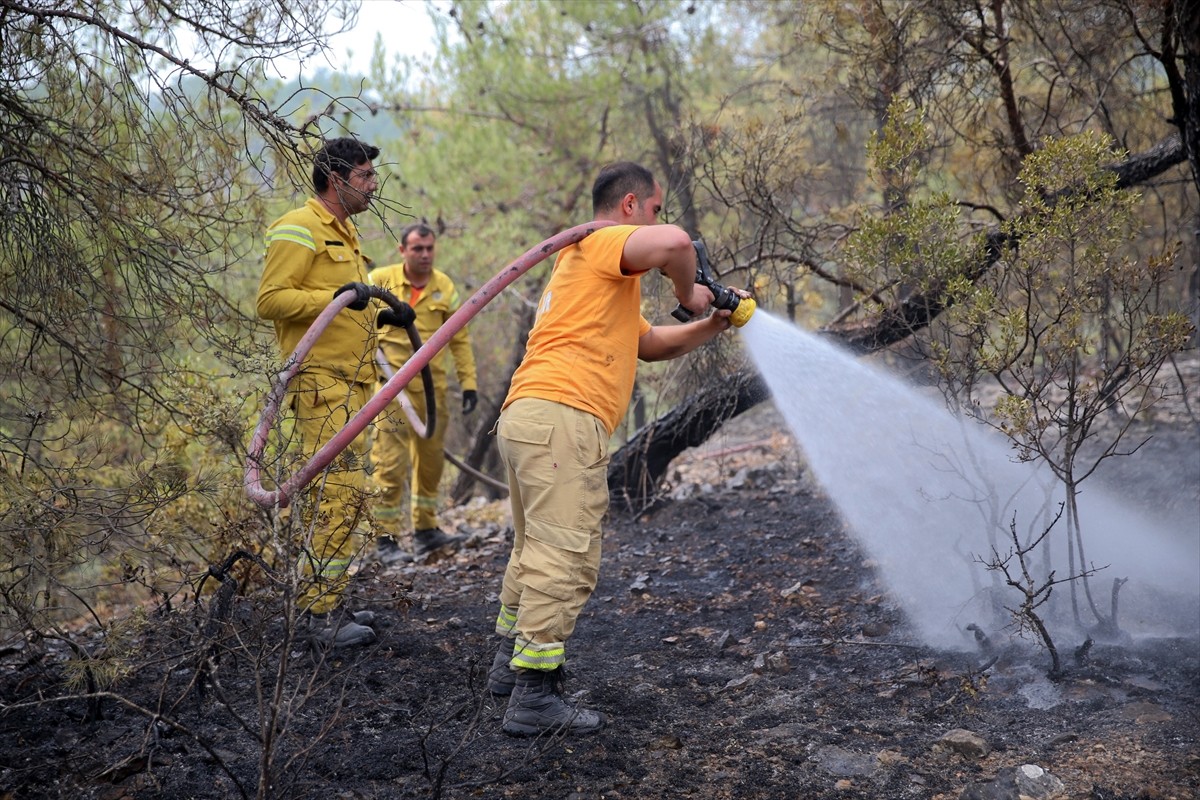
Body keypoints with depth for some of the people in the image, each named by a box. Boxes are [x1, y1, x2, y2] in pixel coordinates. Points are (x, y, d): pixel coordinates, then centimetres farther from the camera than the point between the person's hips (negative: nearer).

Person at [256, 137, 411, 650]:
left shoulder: (345, 233, 23)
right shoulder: (300, 229, -8)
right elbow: (270, 300, -17)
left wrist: (379, 316, 16)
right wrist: (336, 297, -27)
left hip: (351, 382, 10)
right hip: (321, 381, -10)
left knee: (339, 491, 11)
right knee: (341, 487, -14)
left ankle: (324, 602, 19)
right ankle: (317, 613, -10)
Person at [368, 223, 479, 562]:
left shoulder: (444, 287, 5)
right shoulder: (380, 280, -4)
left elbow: (459, 338, 8)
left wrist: (468, 382, 3)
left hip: (432, 385, 4)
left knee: (431, 459, 13)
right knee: (391, 463, -7)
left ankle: (426, 530, 27)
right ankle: (386, 540, 0)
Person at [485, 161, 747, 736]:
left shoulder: (590, 268, 32)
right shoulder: (602, 243, 1)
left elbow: (649, 345, 35)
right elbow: (674, 242, -22)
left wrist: (711, 326, 26)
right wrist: (688, 293, -2)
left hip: (526, 415, 11)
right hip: (562, 414, -11)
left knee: (536, 548, 21)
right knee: (566, 556, -11)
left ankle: (511, 661, 33)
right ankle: (534, 696, -11)